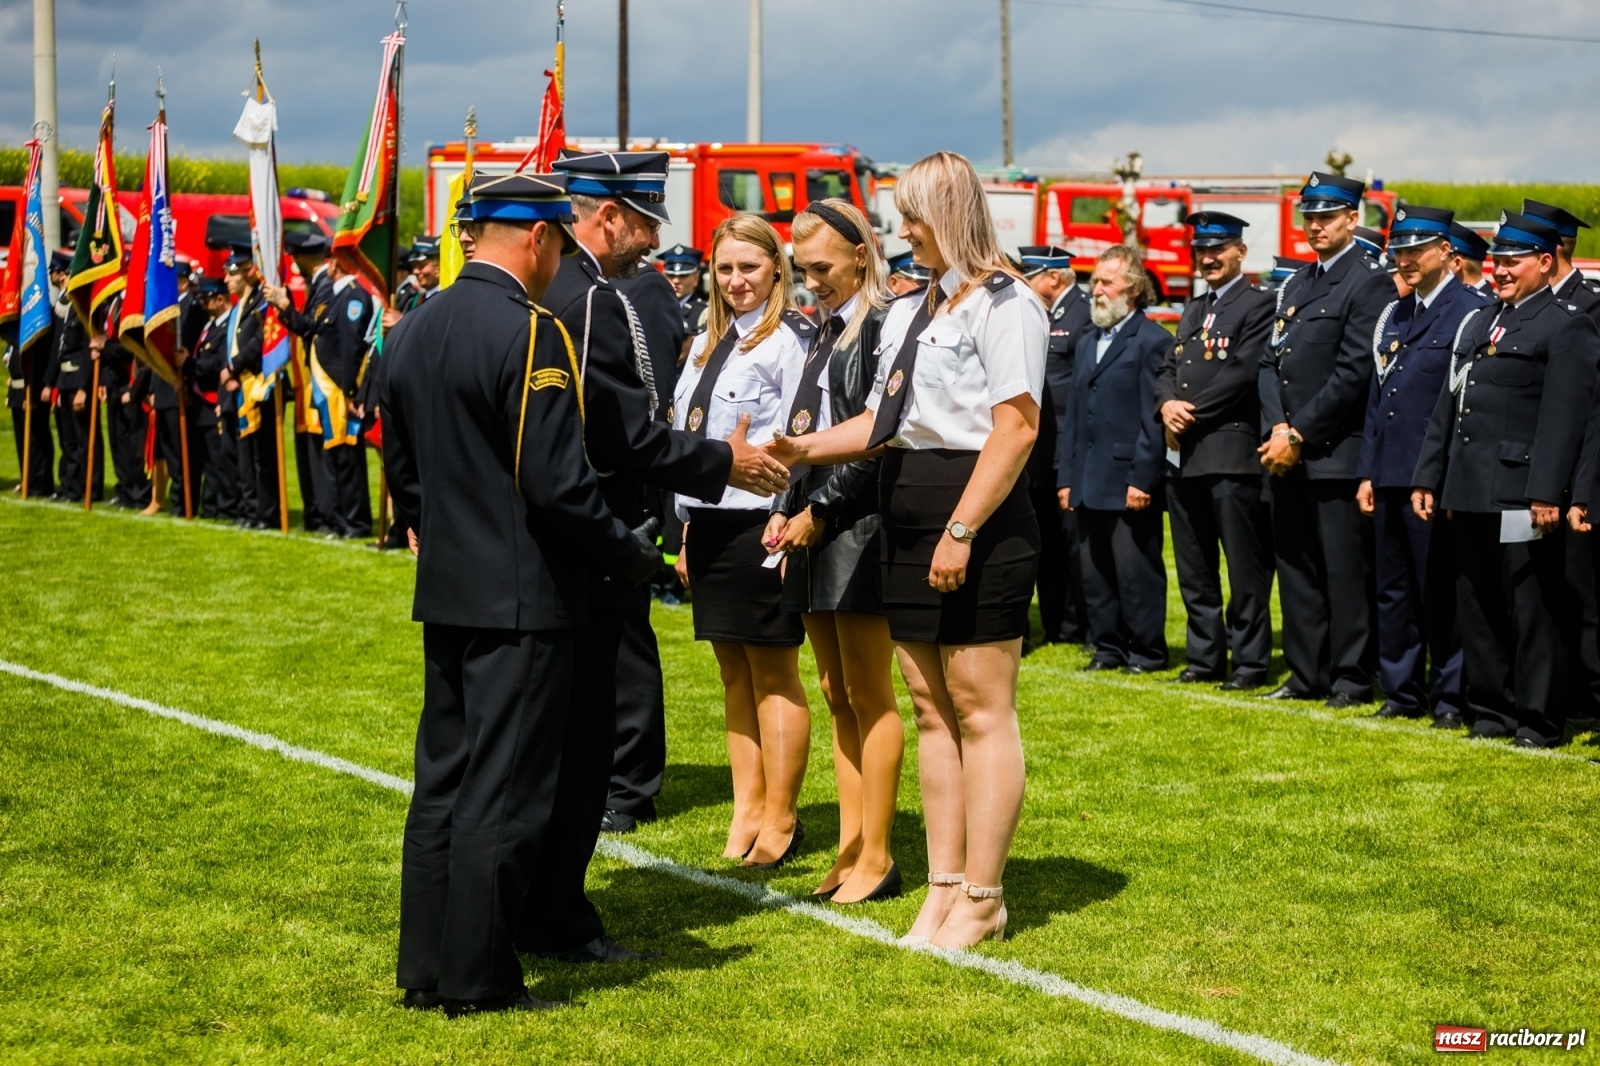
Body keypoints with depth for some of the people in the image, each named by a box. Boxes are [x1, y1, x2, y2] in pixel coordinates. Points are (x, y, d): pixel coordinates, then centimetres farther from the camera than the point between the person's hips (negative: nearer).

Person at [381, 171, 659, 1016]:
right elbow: (559, 485, -21)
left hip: (444, 592, 8)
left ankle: (425, 966, 20)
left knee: (443, 780, 14)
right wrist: (632, 556, -7)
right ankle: (477, 979, 5)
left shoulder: (413, 330, 8)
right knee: (502, 794, -1)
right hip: (522, 600, -8)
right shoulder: (529, 333, -17)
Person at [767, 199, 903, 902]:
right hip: (815, 529, 9)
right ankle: (851, 848, 15)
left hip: (861, 527, -9)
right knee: (837, 694, 10)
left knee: (867, 695, -4)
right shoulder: (825, 334, 17)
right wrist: (786, 512, 6)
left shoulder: (884, 326, -11)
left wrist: (820, 511, -14)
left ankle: (876, 857, 1)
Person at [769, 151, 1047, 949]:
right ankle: (945, 886, 18)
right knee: (931, 708, 11)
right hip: (907, 522, 9)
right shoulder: (907, 313, 17)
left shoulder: (1002, 305, -10)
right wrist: (805, 448, 2)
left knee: (981, 709, -2)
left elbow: (1015, 428, -17)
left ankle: (982, 899, 6)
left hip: (979, 522, -9)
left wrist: (962, 532, -21)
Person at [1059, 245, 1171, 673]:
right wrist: (1066, 477, 12)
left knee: (1136, 570, -3)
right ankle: (1108, 647, 18)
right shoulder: (1087, 343, 19)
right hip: (1089, 484, 8)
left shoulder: (1151, 341, -6)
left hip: (1129, 482, -8)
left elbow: (1153, 418, -12)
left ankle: (1146, 651, 6)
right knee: (1094, 570, 10)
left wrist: (1142, 479, -16)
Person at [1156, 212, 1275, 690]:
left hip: (1232, 452, -8)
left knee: (1245, 566, -4)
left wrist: (1192, 413, -12)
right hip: (1186, 454, 8)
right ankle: (1204, 656, 18)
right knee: (1194, 569, 11)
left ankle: (1250, 662, 0)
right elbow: (1168, 369, 17)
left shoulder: (1258, 306, -3)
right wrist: (1167, 404, -5)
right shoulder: (1193, 311, 22)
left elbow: (1242, 372, -13)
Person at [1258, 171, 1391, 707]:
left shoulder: (1369, 282, -8)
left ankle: (1353, 678, 3)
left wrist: (1300, 436, -14)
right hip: (1288, 454, 8)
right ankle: (1306, 674, 18)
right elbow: (1271, 361, 13)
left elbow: (1353, 373, -14)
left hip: (1337, 454, -8)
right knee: (1295, 564, 11)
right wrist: (1277, 429, -3)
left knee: (1346, 569, -4)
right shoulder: (1297, 284, 18)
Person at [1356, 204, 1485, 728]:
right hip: (1389, 478, 7)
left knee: (1441, 594, -1)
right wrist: (1367, 472, 12)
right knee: (1393, 590, 11)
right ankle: (1402, 693, 19)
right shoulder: (1392, 316, 17)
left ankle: (1450, 698, 7)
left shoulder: (1471, 312, -7)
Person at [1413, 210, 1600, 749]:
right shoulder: (1477, 324, 20)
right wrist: (1428, 478, 14)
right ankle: (1491, 710, 19)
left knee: (1533, 612, -2)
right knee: (1477, 608, 11)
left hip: (1520, 496, -7)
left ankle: (1539, 720, 4)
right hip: (1469, 495, 8)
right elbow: (1447, 406, 20)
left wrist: (1547, 493, -20)